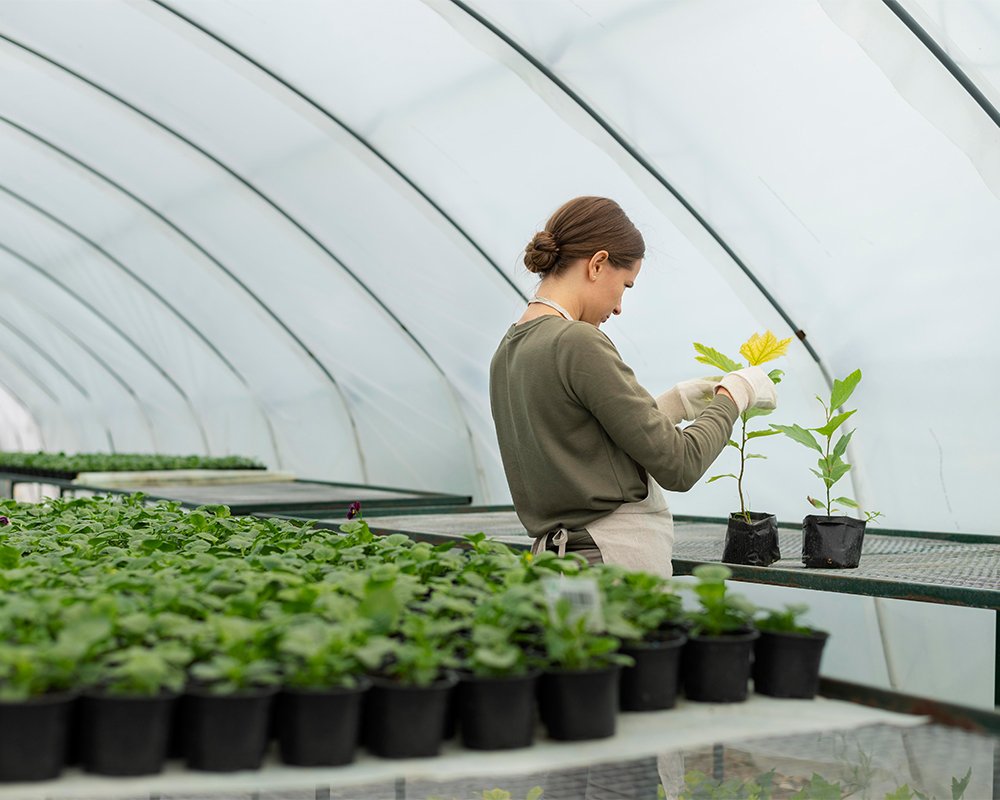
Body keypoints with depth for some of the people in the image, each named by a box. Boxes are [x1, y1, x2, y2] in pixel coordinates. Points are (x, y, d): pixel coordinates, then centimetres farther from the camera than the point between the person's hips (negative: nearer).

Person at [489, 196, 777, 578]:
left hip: (554, 551, 9)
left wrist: (675, 402, 19)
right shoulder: (577, 343, -16)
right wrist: (733, 394, 2)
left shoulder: (509, 349, 10)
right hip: (614, 560, -9)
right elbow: (678, 466, -13)